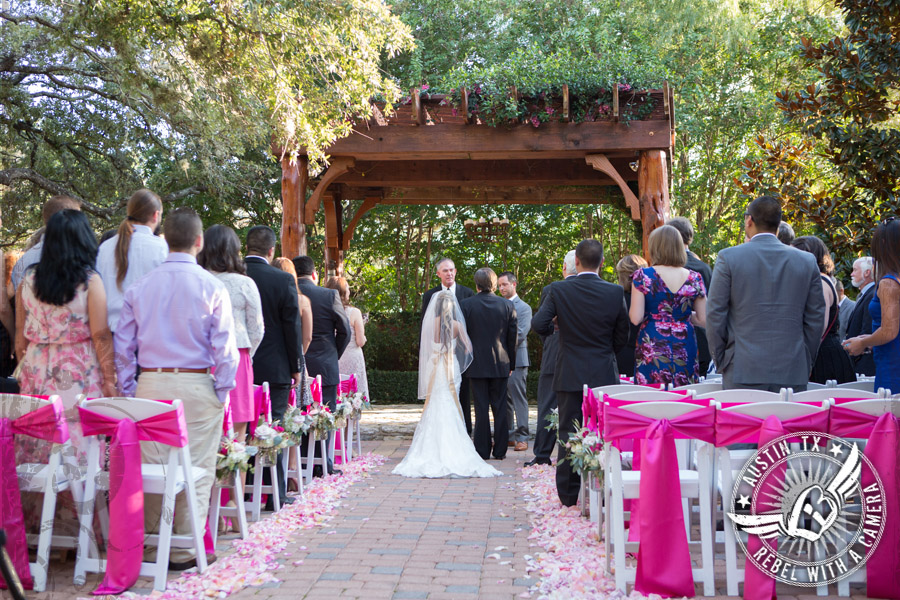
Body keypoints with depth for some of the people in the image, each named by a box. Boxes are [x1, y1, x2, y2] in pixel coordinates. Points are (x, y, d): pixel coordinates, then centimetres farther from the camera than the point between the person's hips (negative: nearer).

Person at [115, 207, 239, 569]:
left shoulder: (139, 287, 5)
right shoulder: (212, 287, -5)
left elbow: (123, 345, 6)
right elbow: (224, 346, -7)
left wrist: (129, 392, 12)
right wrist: (223, 391, 2)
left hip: (150, 385, 4)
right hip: (195, 386, -3)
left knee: (150, 467, 10)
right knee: (195, 469, 4)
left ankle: (149, 547, 19)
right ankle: (185, 549, 8)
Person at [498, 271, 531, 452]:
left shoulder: (523, 307, -2)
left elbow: (521, 333, -12)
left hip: (516, 359, -6)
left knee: (518, 398, -6)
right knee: (504, 399, 9)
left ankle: (522, 437, -3)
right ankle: (508, 436, 16)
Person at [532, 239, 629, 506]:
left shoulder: (559, 290, -9)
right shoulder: (616, 292, -5)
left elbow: (538, 324, -14)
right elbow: (622, 337, 2)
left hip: (570, 373, 0)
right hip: (604, 374, 1)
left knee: (568, 434, 7)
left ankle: (569, 494, 12)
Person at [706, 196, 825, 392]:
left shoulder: (728, 257, -3)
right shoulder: (807, 261, 6)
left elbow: (715, 315, -1)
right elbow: (815, 319, 9)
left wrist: (721, 363, 9)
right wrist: (806, 365, 17)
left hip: (743, 373, -2)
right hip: (792, 374, 3)